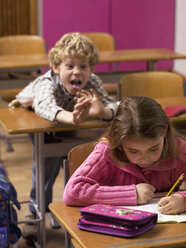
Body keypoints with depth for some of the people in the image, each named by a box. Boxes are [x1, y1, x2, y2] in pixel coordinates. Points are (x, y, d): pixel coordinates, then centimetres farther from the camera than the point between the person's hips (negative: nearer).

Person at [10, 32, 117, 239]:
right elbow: (45, 106, -62)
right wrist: (71, 117, -82)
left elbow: (112, 106, -40)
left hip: (68, 125, 4)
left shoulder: (93, 83, -30)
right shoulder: (48, 83, -41)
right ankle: (37, 208, -11)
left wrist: (102, 111, -65)